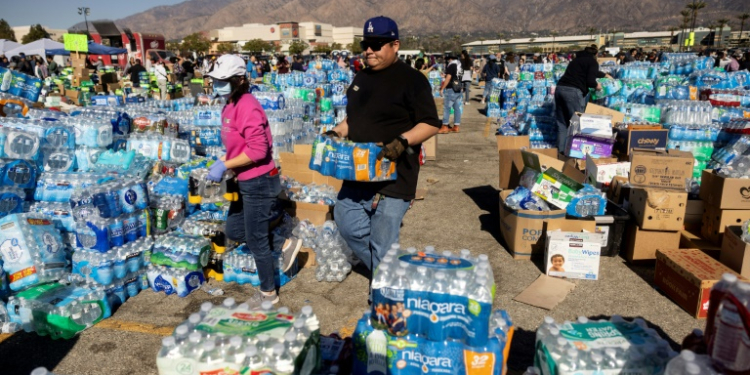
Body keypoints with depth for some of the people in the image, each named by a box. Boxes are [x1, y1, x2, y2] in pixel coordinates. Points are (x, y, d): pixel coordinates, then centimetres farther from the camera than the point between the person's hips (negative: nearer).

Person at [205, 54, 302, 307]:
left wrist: (225, 165, -21)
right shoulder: (230, 106, 8)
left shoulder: (247, 106, -21)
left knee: (255, 240, 5)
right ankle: (286, 245, 31)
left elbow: (258, 149, -26)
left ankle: (268, 293, 25)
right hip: (246, 182, 10)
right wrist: (223, 163, 3)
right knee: (233, 231, 21)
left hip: (259, 182, -10)